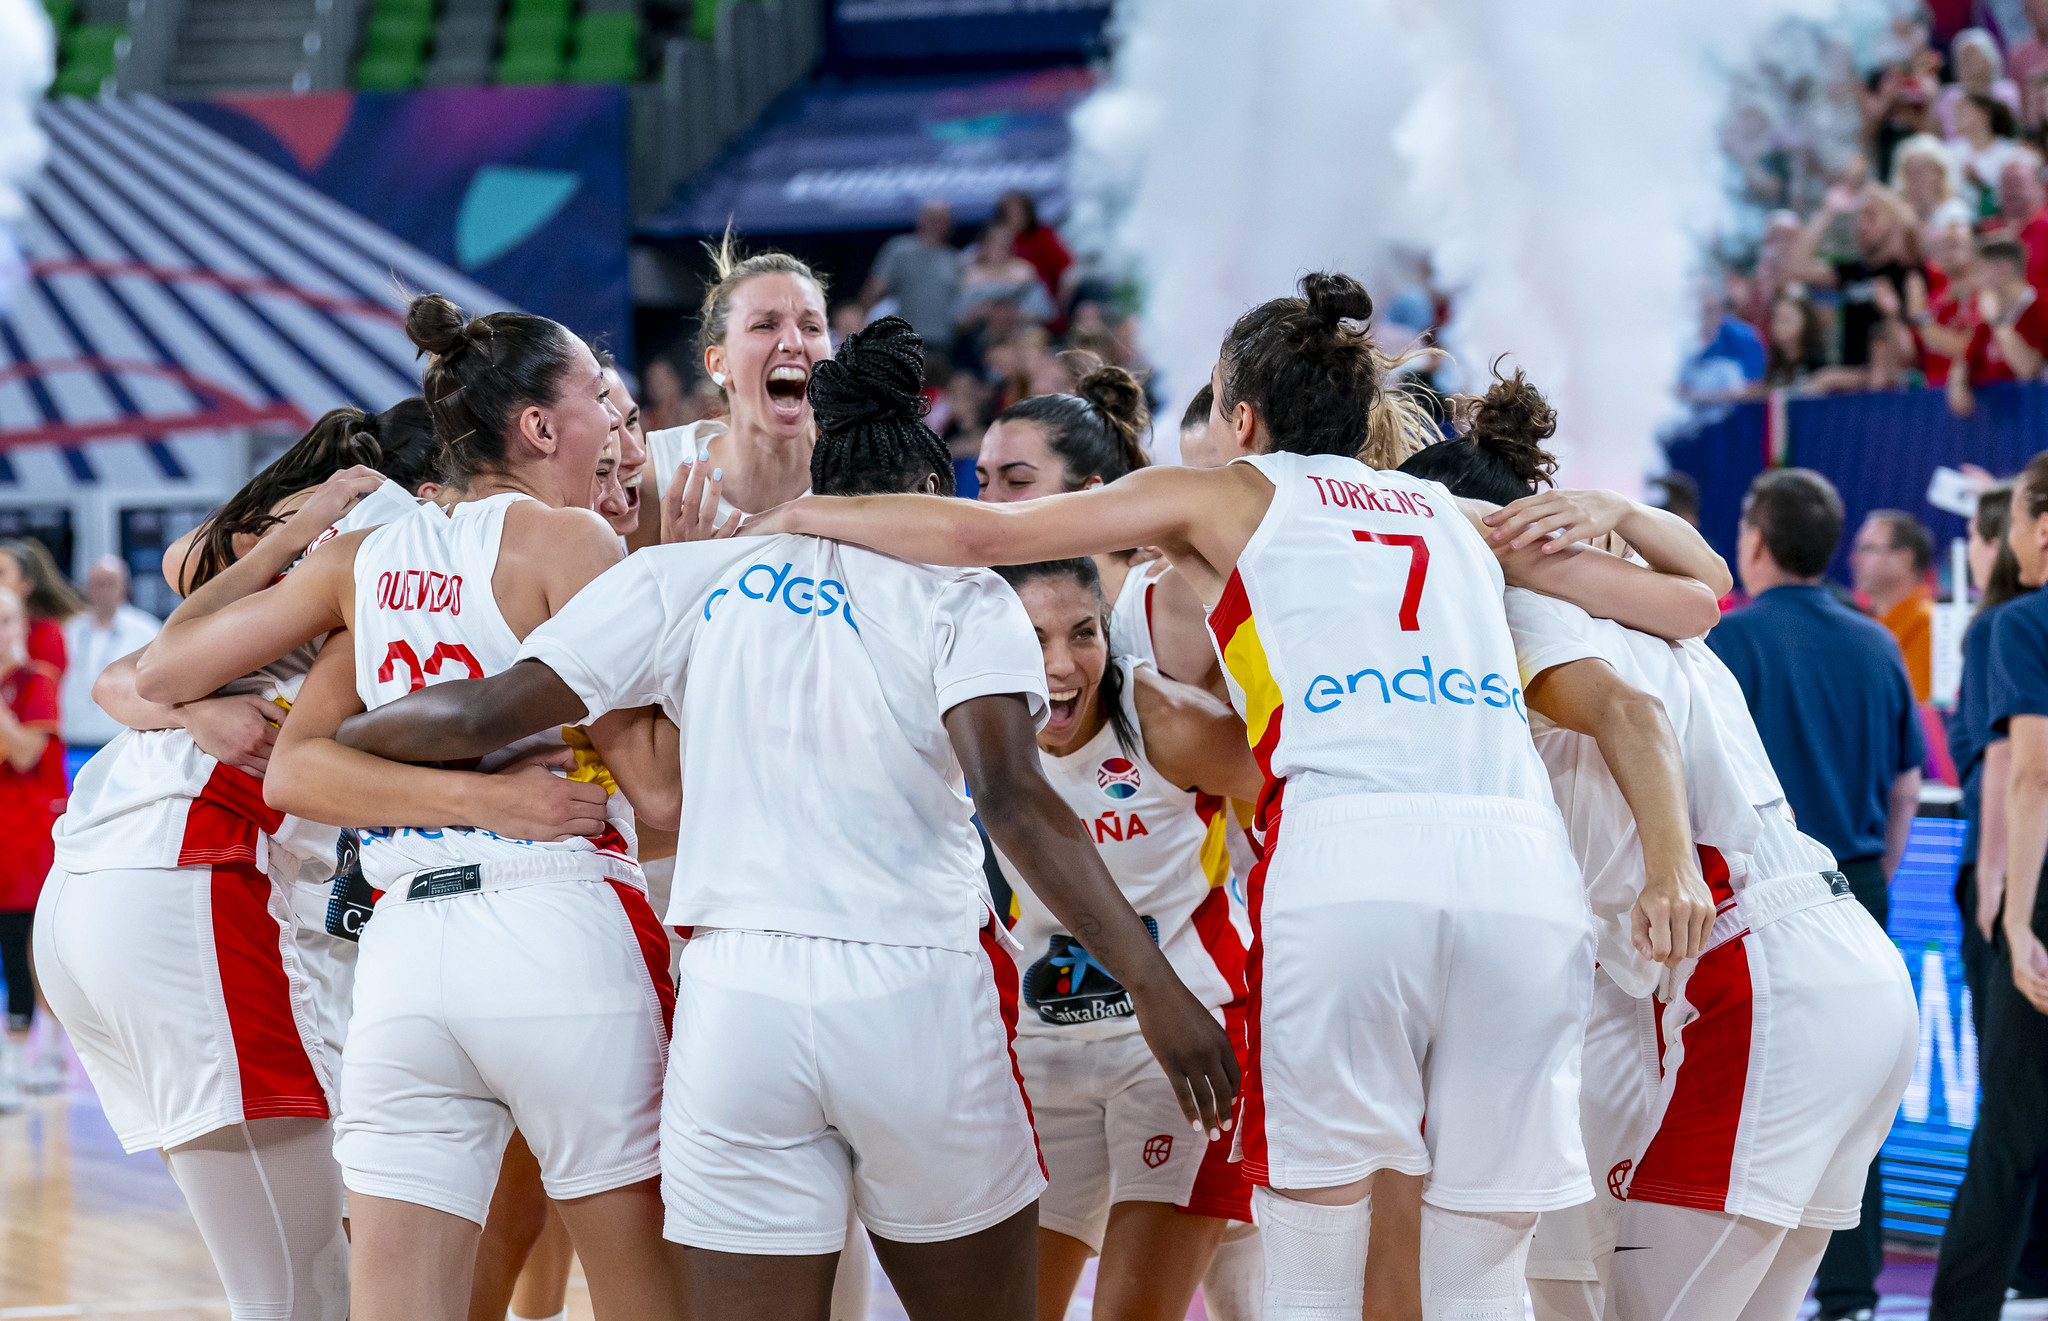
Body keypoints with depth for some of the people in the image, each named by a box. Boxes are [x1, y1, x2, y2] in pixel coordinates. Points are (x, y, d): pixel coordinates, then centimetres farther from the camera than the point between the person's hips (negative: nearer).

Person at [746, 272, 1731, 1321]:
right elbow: (1694, 604, 35)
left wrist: (801, 514, 30)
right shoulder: (1461, 517, 30)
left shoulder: (1224, 495, 20)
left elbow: (978, 535, 16)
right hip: (1520, 859, 3)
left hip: (1346, 851, -3)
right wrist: (1559, 533, 48)